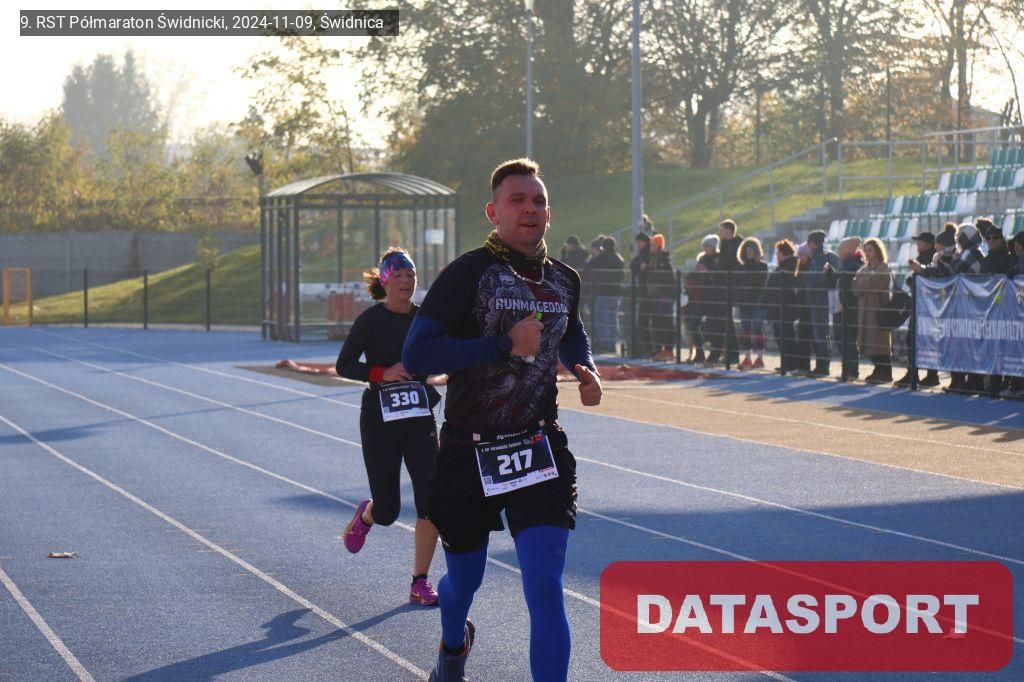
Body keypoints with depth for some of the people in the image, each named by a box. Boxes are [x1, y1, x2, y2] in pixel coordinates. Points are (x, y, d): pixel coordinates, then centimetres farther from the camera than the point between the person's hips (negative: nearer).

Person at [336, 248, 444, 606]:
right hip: (380, 421, -3)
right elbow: (343, 365, -8)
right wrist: (383, 374, -20)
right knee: (387, 511, 3)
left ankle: (420, 582, -1)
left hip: (420, 419, 3)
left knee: (431, 498, -12)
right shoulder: (372, 319, -9)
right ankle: (366, 514, 43)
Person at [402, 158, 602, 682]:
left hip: (539, 451, 2)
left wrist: (584, 370, 8)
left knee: (545, 590, -13)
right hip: (469, 455, -2)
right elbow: (416, 353, -21)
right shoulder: (469, 272, -11)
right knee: (463, 580, 18)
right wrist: (504, 345, -24)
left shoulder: (563, 280, 7)